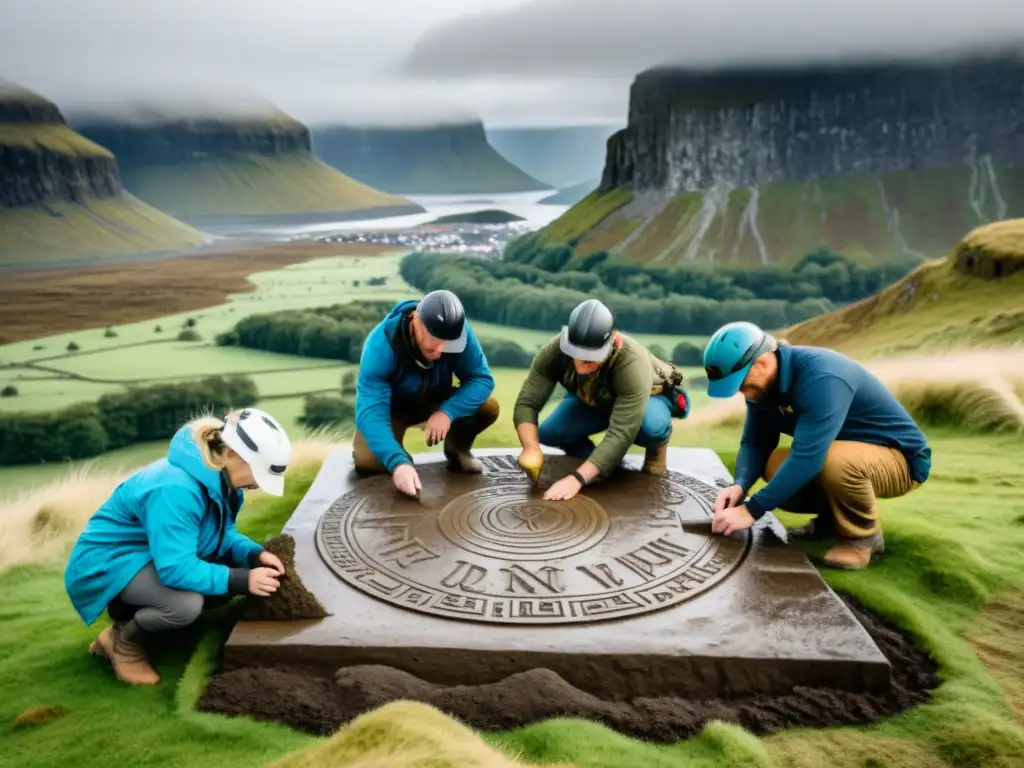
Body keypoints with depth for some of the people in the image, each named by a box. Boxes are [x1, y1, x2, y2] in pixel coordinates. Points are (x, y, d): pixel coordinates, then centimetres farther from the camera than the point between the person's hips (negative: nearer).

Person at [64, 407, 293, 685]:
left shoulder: (216, 477, -6)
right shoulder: (175, 489, -35)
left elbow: (223, 534, 4)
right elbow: (176, 569, -35)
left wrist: (255, 555, -15)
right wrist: (242, 580, -32)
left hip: (151, 556, 9)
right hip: (107, 563, -9)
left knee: (222, 586, 1)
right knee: (187, 603, -32)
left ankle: (129, 613, 14)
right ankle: (122, 640, -1)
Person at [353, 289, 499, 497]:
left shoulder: (458, 331, -27)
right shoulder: (381, 345, -35)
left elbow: (482, 378, -23)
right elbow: (370, 413, -41)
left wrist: (448, 412, -41)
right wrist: (397, 463, -55)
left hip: (435, 401, 3)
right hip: (392, 407, -2)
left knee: (488, 407, -24)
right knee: (366, 461, -29)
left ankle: (457, 451, 6)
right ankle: (402, 456, 7)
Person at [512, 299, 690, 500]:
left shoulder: (632, 363, -42)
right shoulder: (554, 351, -32)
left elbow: (620, 434, -47)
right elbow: (526, 404, -29)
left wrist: (577, 478, -53)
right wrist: (531, 449, -48)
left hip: (647, 397, -4)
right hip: (591, 400, 4)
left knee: (650, 427, -37)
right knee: (548, 433, -17)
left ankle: (656, 448, -1)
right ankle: (601, 462, 9)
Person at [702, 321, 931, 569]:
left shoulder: (821, 377, -34)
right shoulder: (763, 384, -8)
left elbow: (808, 457, -40)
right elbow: (754, 443, -7)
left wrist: (751, 510, -37)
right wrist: (740, 486, -27)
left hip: (899, 458, -8)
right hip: (847, 453, 8)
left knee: (836, 461, -38)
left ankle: (864, 534, -9)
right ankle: (833, 517, 12)